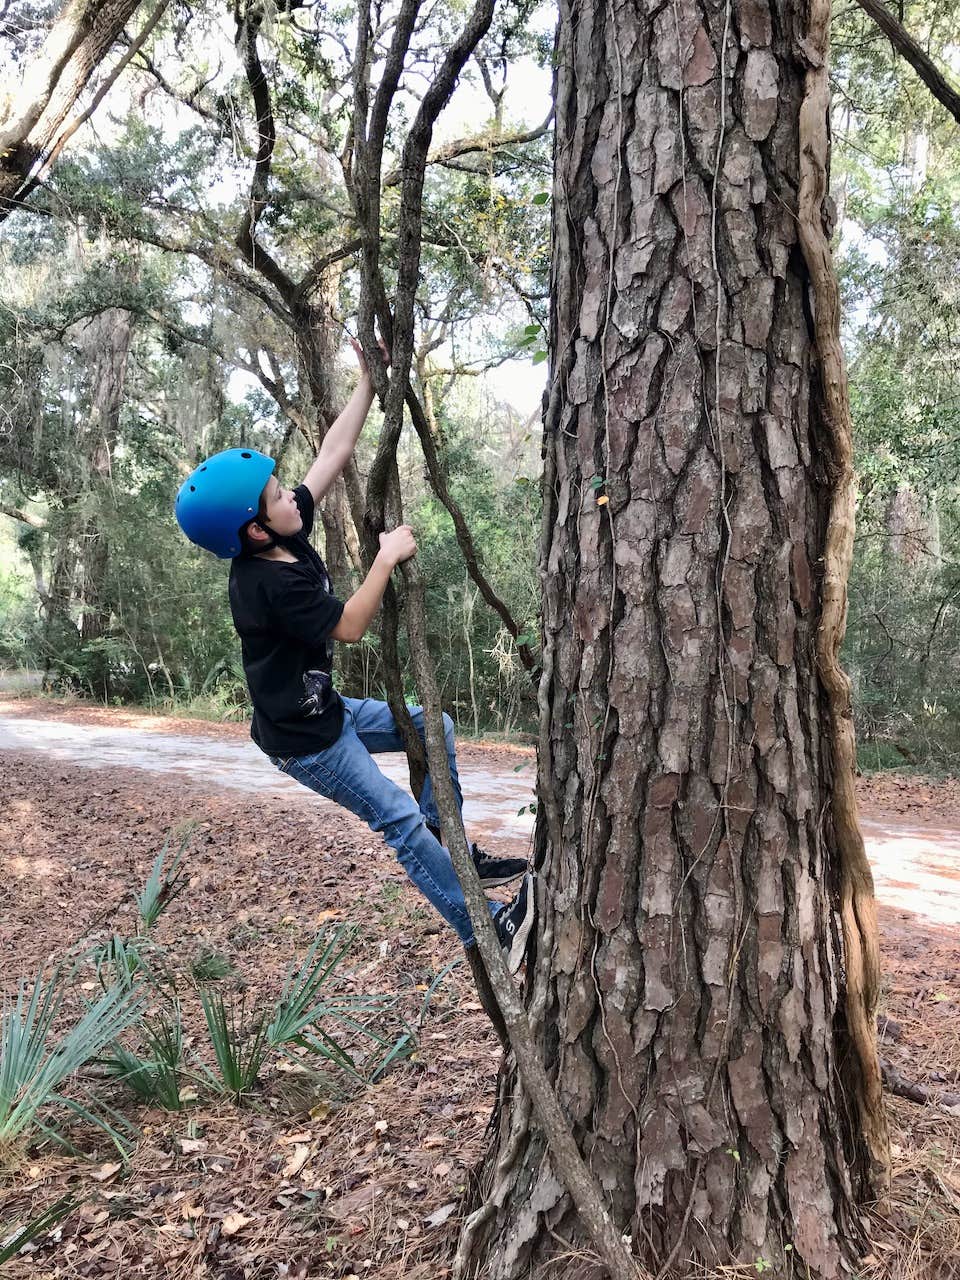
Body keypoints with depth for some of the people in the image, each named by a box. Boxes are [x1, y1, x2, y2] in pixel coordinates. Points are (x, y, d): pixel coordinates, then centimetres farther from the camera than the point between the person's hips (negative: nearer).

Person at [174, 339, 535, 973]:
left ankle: (453, 849, 19)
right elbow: (350, 626, -24)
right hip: (303, 739, -10)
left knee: (434, 726, 14)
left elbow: (333, 454, -1)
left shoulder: (287, 537, -5)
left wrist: (369, 383, -1)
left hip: (327, 709, 10)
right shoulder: (267, 582, -30)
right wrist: (388, 557, -18)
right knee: (402, 818, -7)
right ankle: (487, 930, 1)